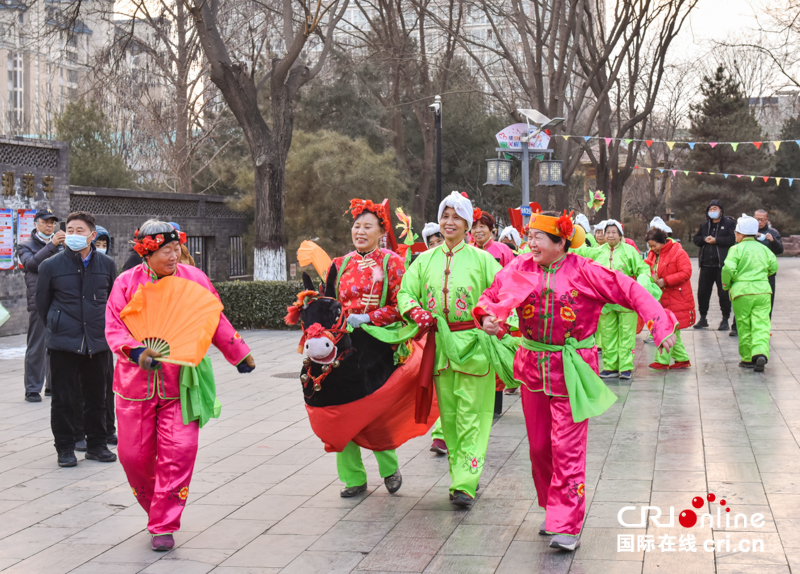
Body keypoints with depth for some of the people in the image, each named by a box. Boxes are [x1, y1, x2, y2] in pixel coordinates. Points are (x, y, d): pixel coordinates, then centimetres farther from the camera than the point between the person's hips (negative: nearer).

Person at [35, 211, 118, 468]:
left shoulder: (107, 264, 4)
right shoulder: (51, 266, -3)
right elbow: (42, 302, 9)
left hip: (97, 341, 2)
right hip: (63, 342, -2)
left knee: (97, 397, 10)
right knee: (63, 399, 2)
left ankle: (97, 445, 22)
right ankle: (65, 448, 14)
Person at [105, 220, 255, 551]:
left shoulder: (194, 279, 2)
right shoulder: (126, 283, -1)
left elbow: (216, 322, 13)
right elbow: (114, 328, -5)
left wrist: (239, 354, 19)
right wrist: (137, 352, -23)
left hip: (180, 384, 0)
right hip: (137, 383, 0)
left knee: (179, 451, -11)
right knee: (133, 455, 4)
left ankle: (164, 526, -1)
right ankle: (155, 508, 30)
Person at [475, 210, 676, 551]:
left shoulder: (583, 272, -9)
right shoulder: (520, 270, 1)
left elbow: (630, 292, -6)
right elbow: (492, 296, 10)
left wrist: (660, 325, -14)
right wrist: (487, 317, -12)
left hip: (571, 371, -4)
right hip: (534, 368, 5)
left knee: (567, 448, -8)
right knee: (539, 446, 12)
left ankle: (567, 525, -3)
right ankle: (553, 510, 31)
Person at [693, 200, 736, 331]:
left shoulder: (729, 223, -1)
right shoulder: (705, 224, 17)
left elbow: (733, 239, -13)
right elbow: (696, 239, 14)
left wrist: (716, 240, -16)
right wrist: (704, 239, -6)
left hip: (722, 264, -5)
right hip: (706, 264, 5)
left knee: (723, 293, 0)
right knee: (702, 291, 7)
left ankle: (725, 320, 8)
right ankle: (703, 318, 18)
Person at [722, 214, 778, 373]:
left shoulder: (736, 249, -5)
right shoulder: (764, 248, 10)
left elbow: (728, 269, -15)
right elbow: (774, 266, 16)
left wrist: (726, 285, 2)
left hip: (742, 290, -3)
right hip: (763, 290, 3)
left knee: (744, 326, 7)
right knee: (761, 324, -1)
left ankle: (748, 358, 12)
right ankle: (761, 353, -22)